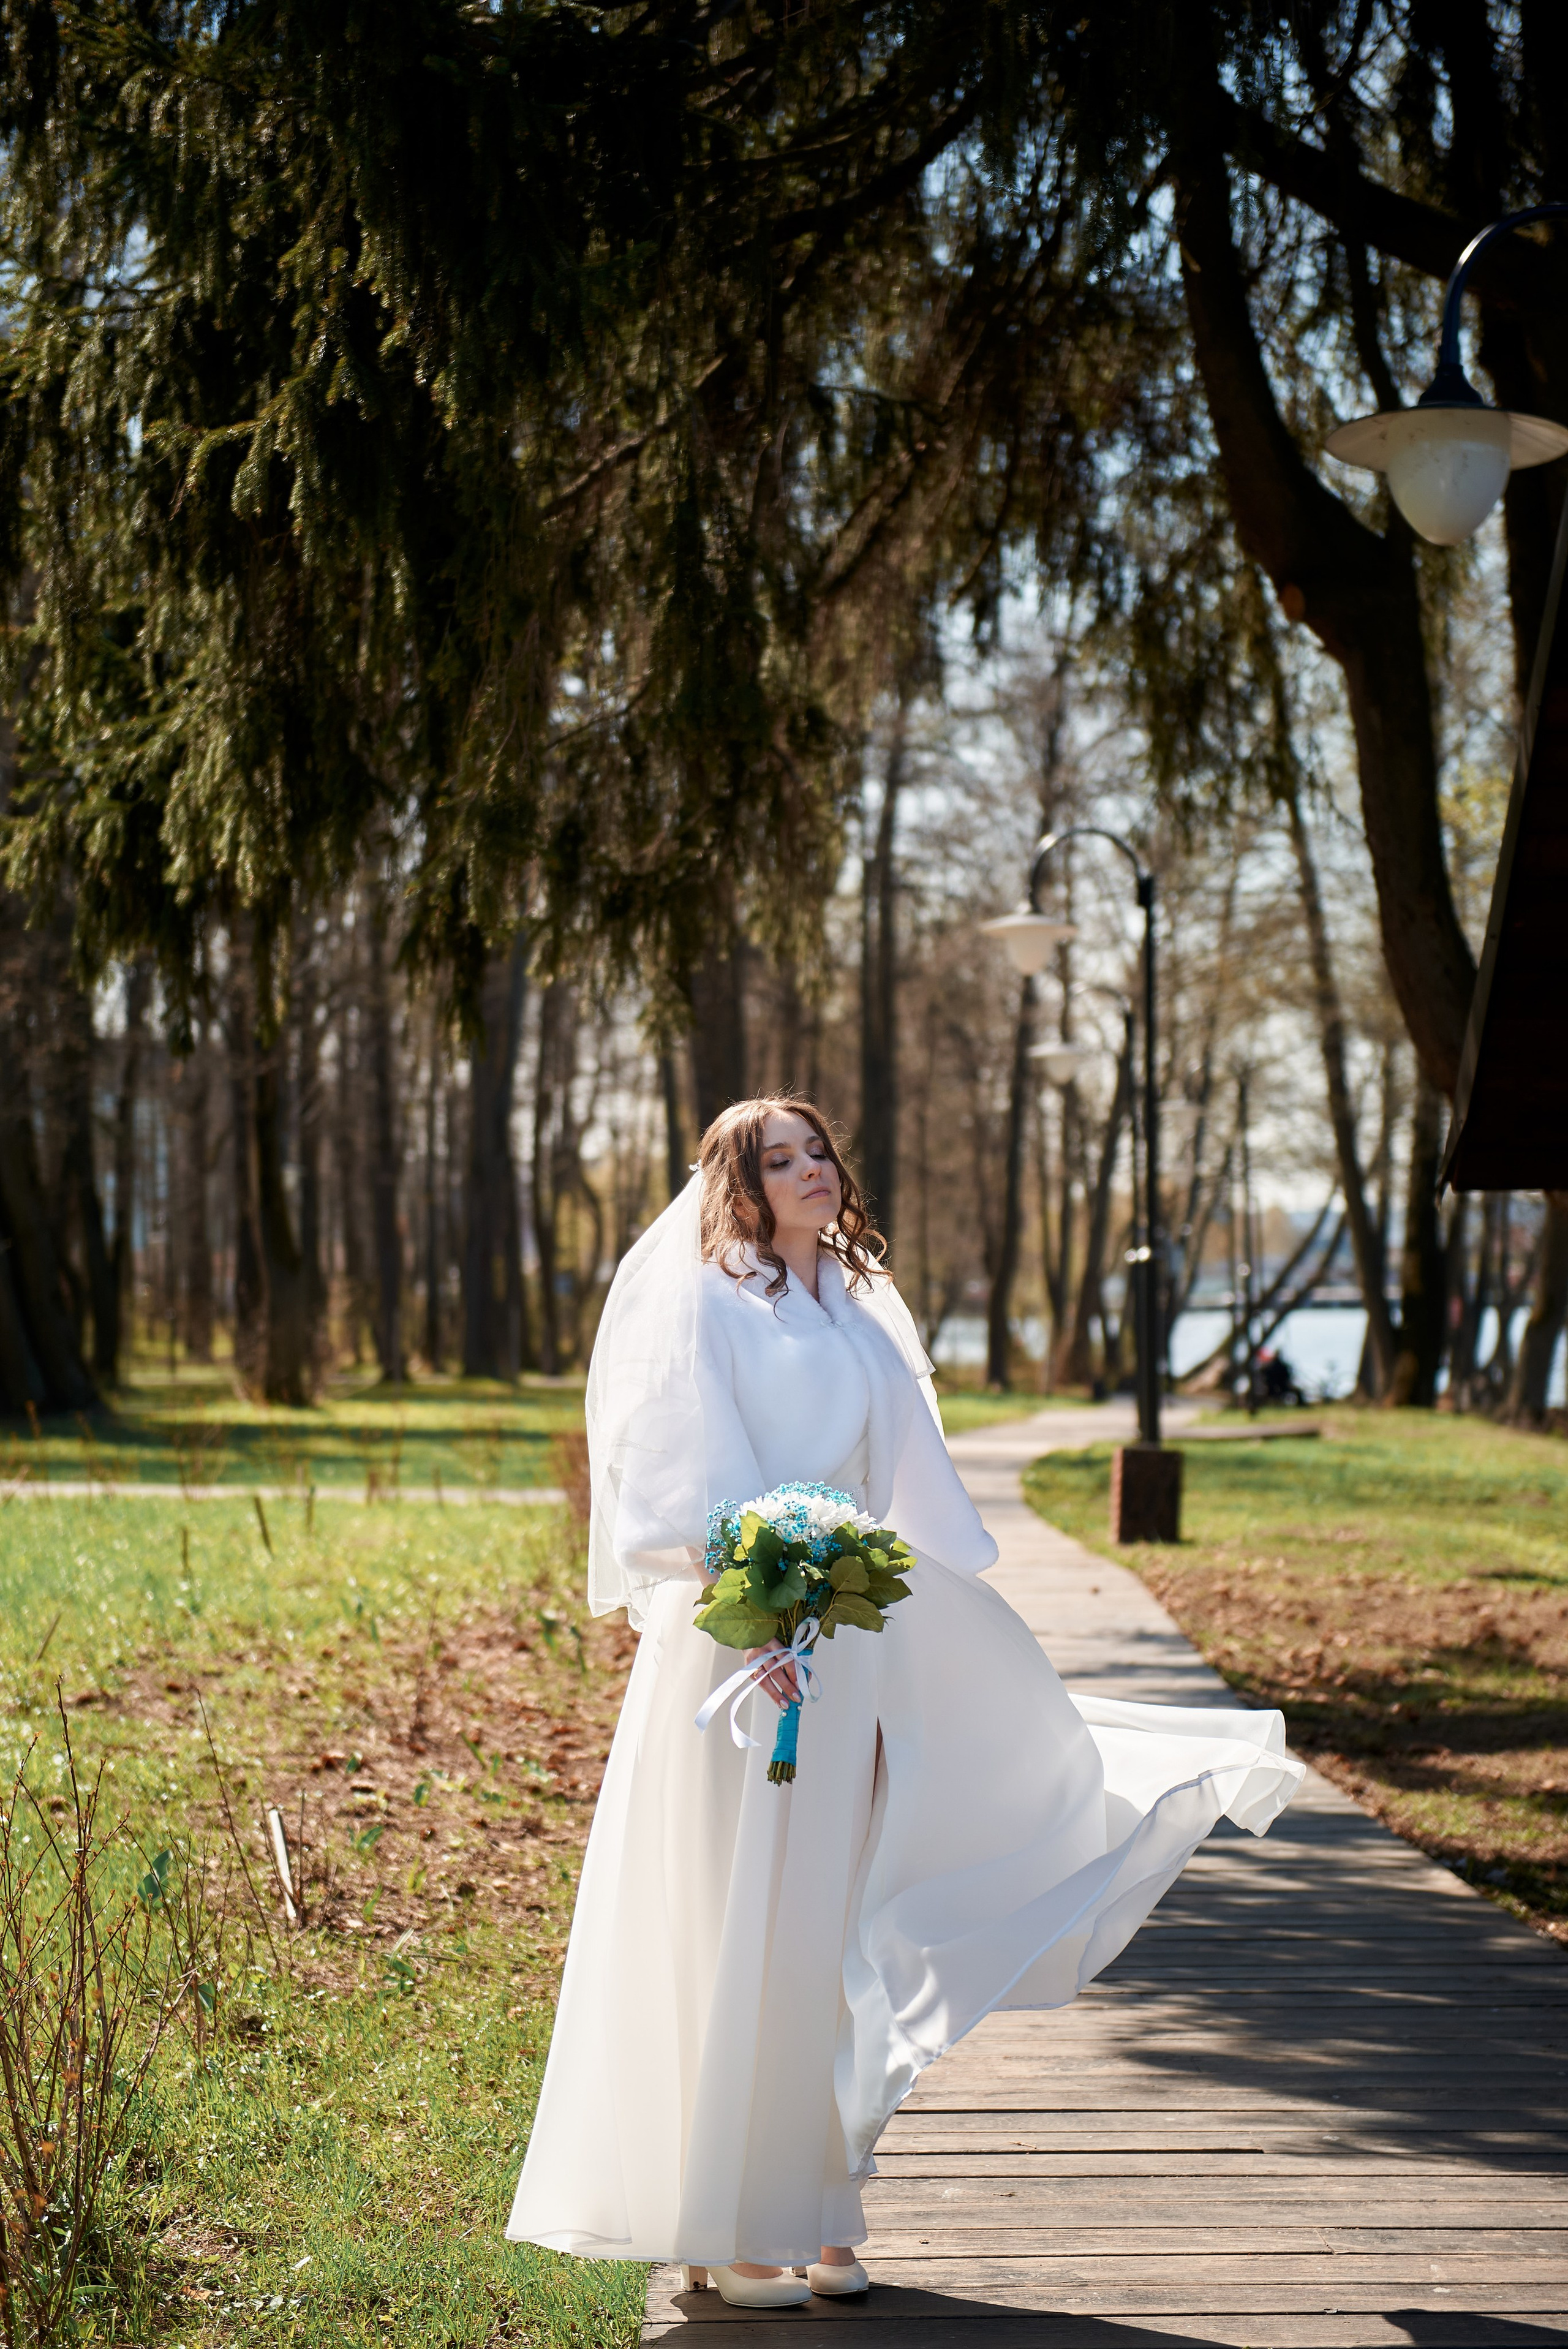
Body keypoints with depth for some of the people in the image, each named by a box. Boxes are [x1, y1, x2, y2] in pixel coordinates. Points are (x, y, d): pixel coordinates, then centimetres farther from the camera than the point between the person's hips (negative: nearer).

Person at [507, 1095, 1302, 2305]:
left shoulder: (865, 1319, 16)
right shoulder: (707, 1306, -3)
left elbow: (916, 1511, 17)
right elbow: (692, 1488, -11)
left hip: (853, 1649, 6)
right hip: (742, 1646, -6)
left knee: (831, 1934, 8)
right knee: (738, 1930, -5)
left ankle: (813, 2212, 15)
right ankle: (721, 2224, 2)